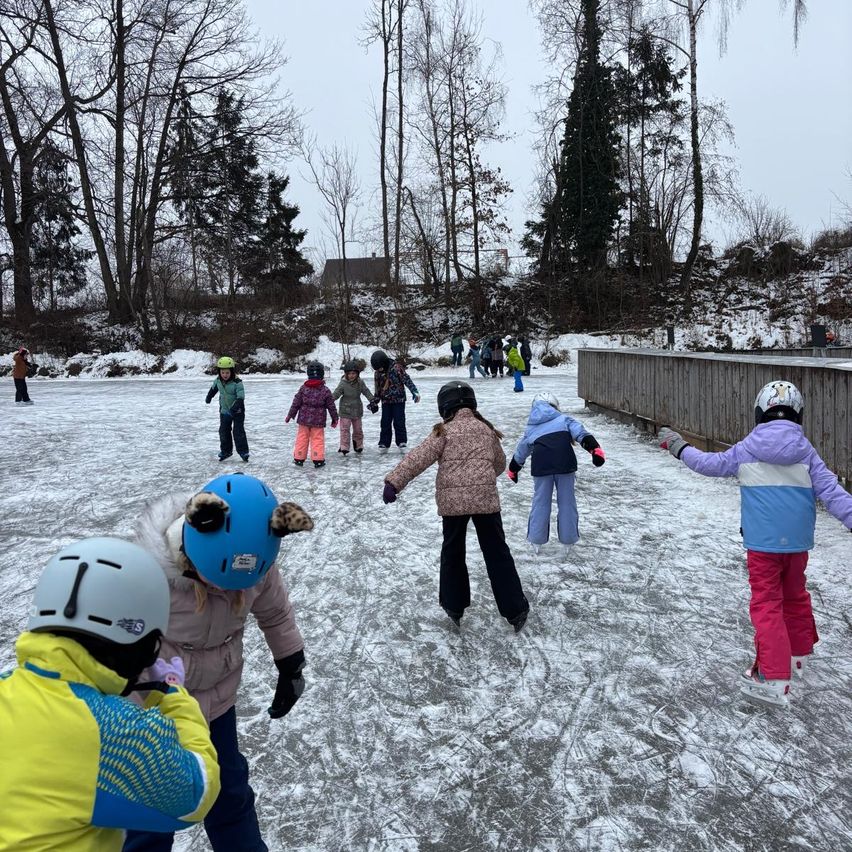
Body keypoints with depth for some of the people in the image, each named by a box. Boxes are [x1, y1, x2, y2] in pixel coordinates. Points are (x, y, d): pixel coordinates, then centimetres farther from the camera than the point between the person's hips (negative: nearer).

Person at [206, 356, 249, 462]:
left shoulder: (237, 382, -23)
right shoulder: (218, 380, -3)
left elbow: (241, 397, -28)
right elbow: (213, 388, 19)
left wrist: (235, 406, -41)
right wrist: (209, 397, 32)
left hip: (237, 411, -6)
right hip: (224, 410, 6)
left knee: (238, 431, -6)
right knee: (223, 431, 11)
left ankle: (243, 451, 3)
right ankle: (226, 450, 24)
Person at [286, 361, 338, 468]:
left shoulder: (303, 388, -4)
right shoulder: (325, 390, -7)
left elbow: (296, 403, -1)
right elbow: (331, 406, 0)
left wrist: (290, 415, 10)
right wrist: (335, 419, 12)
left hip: (303, 419, 2)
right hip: (318, 421, -1)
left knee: (302, 438, 10)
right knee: (317, 439, 5)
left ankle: (299, 459, 15)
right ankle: (318, 460, 4)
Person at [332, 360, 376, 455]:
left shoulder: (360, 382, -1)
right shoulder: (343, 384, -12)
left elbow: (366, 392, 5)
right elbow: (335, 394, -11)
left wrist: (373, 401, -2)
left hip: (357, 410, 4)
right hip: (345, 411, -4)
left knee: (358, 429, 13)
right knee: (345, 429, -7)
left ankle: (358, 447, 29)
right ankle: (344, 448, -3)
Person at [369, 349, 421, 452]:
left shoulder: (396, 368, -13)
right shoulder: (377, 373, 3)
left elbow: (407, 380, -14)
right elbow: (378, 390, 13)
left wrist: (415, 391, -22)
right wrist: (374, 403, 16)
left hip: (398, 400, -4)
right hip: (386, 401, 4)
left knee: (399, 422, -3)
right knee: (385, 423, 4)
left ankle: (402, 441, 8)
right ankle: (384, 443, 12)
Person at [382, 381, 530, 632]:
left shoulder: (445, 432, -3)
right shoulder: (486, 429, 9)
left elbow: (418, 458, -14)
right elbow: (499, 463, 22)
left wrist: (394, 481, -17)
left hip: (452, 501, -2)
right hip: (486, 498, 2)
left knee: (452, 552, 17)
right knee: (497, 553, 9)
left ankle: (454, 607, 24)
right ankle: (515, 610, 9)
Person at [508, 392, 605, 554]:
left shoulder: (531, 429, 26)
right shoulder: (563, 419, 19)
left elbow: (520, 452, 38)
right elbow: (581, 433, 0)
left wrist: (513, 469, 53)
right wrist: (594, 448, -10)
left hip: (541, 466, 2)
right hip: (565, 464, -1)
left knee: (540, 501, 13)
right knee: (567, 501, 11)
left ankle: (536, 540, 19)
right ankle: (568, 539, 19)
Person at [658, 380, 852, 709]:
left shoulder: (747, 449, -5)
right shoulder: (806, 451, -1)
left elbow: (710, 463, 7)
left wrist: (679, 448, 20)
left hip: (762, 543, -3)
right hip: (798, 542, 3)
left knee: (767, 605, 0)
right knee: (795, 595, 24)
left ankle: (773, 679, -7)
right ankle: (799, 653, 43)